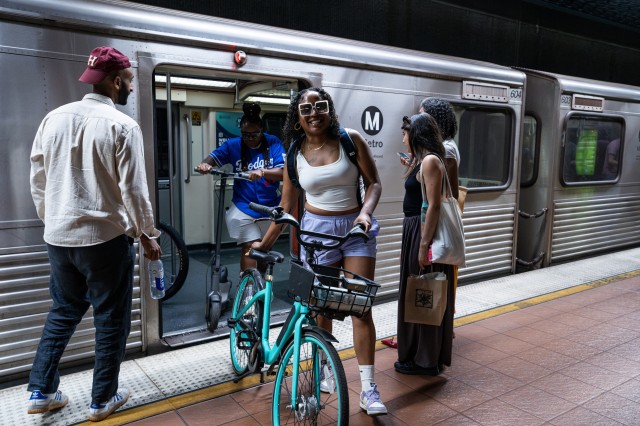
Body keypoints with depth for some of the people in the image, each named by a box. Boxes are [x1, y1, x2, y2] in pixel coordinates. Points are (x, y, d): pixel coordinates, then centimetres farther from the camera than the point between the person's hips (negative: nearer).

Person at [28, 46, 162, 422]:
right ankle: (103, 399, 22)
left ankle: (41, 391, 28)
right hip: (106, 238, -6)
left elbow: (38, 179, 10)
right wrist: (148, 234, -2)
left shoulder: (54, 118, 5)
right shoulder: (122, 126, -13)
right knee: (111, 320, 10)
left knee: (63, 312, 23)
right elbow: (133, 189, -14)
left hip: (58, 236, 6)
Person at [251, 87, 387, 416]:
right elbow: (287, 206, 7)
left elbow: (373, 182, -2)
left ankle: (368, 388, 7)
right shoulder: (295, 155, 1)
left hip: (356, 228, -1)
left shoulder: (351, 139, -4)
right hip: (317, 230, 1)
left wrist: (365, 213, -20)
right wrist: (265, 242, 9)